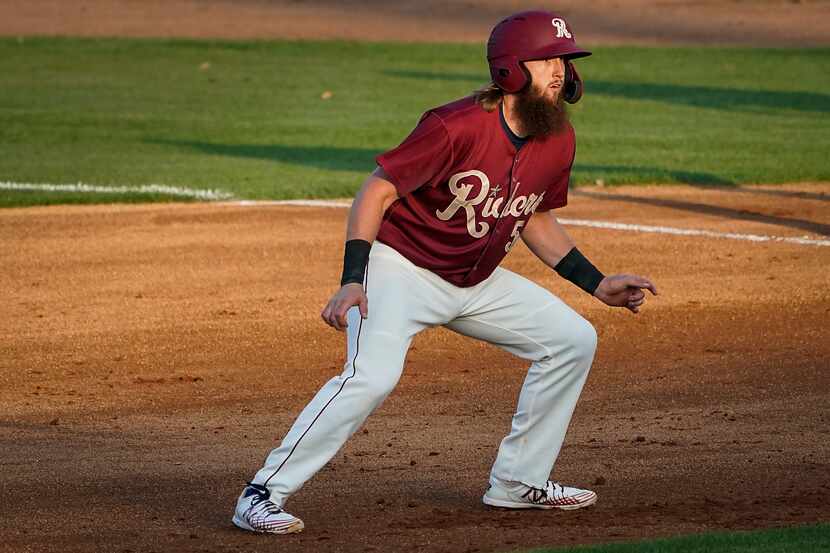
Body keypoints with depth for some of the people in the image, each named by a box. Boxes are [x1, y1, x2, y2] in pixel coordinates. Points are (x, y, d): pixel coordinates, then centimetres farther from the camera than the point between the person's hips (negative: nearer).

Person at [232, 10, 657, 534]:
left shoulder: (559, 141, -3)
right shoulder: (456, 128, -26)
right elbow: (375, 193, -23)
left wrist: (598, 284, 10)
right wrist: (353, 282, -31)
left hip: (477, 282, 8)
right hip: (401, 268, -8)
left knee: (573, 339, 6)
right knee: (373, 375, -29)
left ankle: (518, 481, 17)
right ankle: (262, 496, -22)